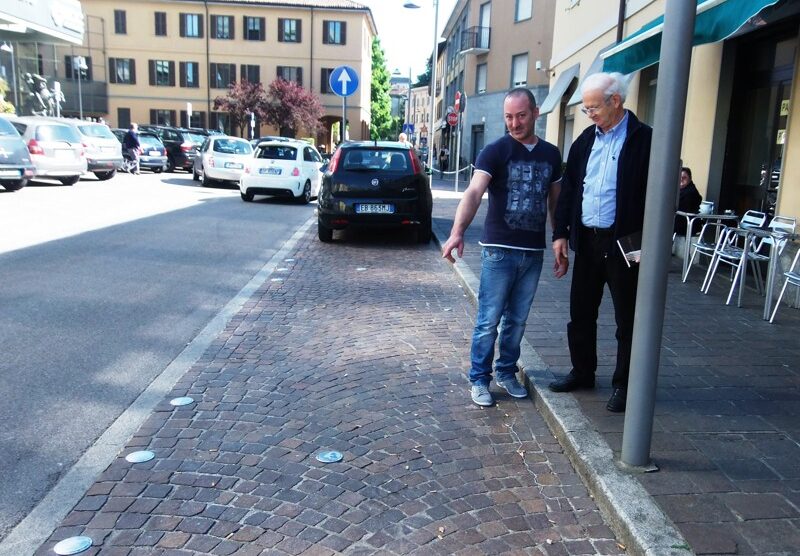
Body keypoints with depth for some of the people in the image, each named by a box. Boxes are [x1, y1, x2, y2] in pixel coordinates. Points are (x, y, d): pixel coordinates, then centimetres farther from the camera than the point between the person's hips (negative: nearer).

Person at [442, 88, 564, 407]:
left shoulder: (551, 154, 7)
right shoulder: (495, 151, -8)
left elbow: (555, 201, 15)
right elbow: (473, 192, -23)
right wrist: (457, 232, -38)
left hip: (534, 252, 4)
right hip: (499, 249, -4)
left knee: (517, 320, 14)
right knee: (489, 320, 1)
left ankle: (506, 373, 30)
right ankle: (479, 379, 15)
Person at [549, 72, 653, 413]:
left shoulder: (645, 140, -8)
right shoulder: (586, 139, 10)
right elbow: (569, 189, 12)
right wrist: (561, 233, 6)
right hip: (586, 241, 6)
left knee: (627, 318, 6)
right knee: (581, 312, 14)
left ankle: (623, 384, 20)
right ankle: (582, 372, 30)